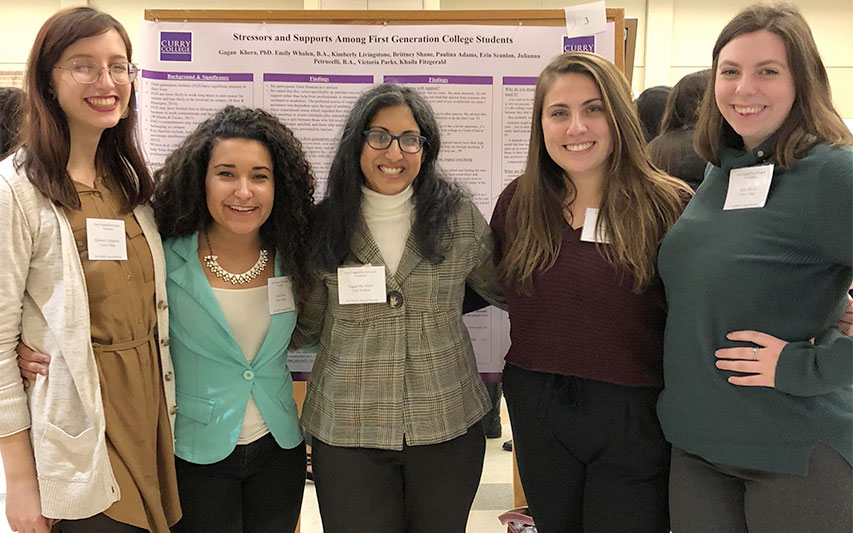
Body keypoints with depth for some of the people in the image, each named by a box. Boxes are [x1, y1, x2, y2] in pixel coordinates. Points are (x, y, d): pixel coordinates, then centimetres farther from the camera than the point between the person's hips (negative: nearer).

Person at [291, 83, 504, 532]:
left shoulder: (461, 217, -2)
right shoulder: (324, 225, -2)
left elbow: (503, 290, 12)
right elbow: (305, 325, 5)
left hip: (448, 424, 1)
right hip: (347, 430, 0)